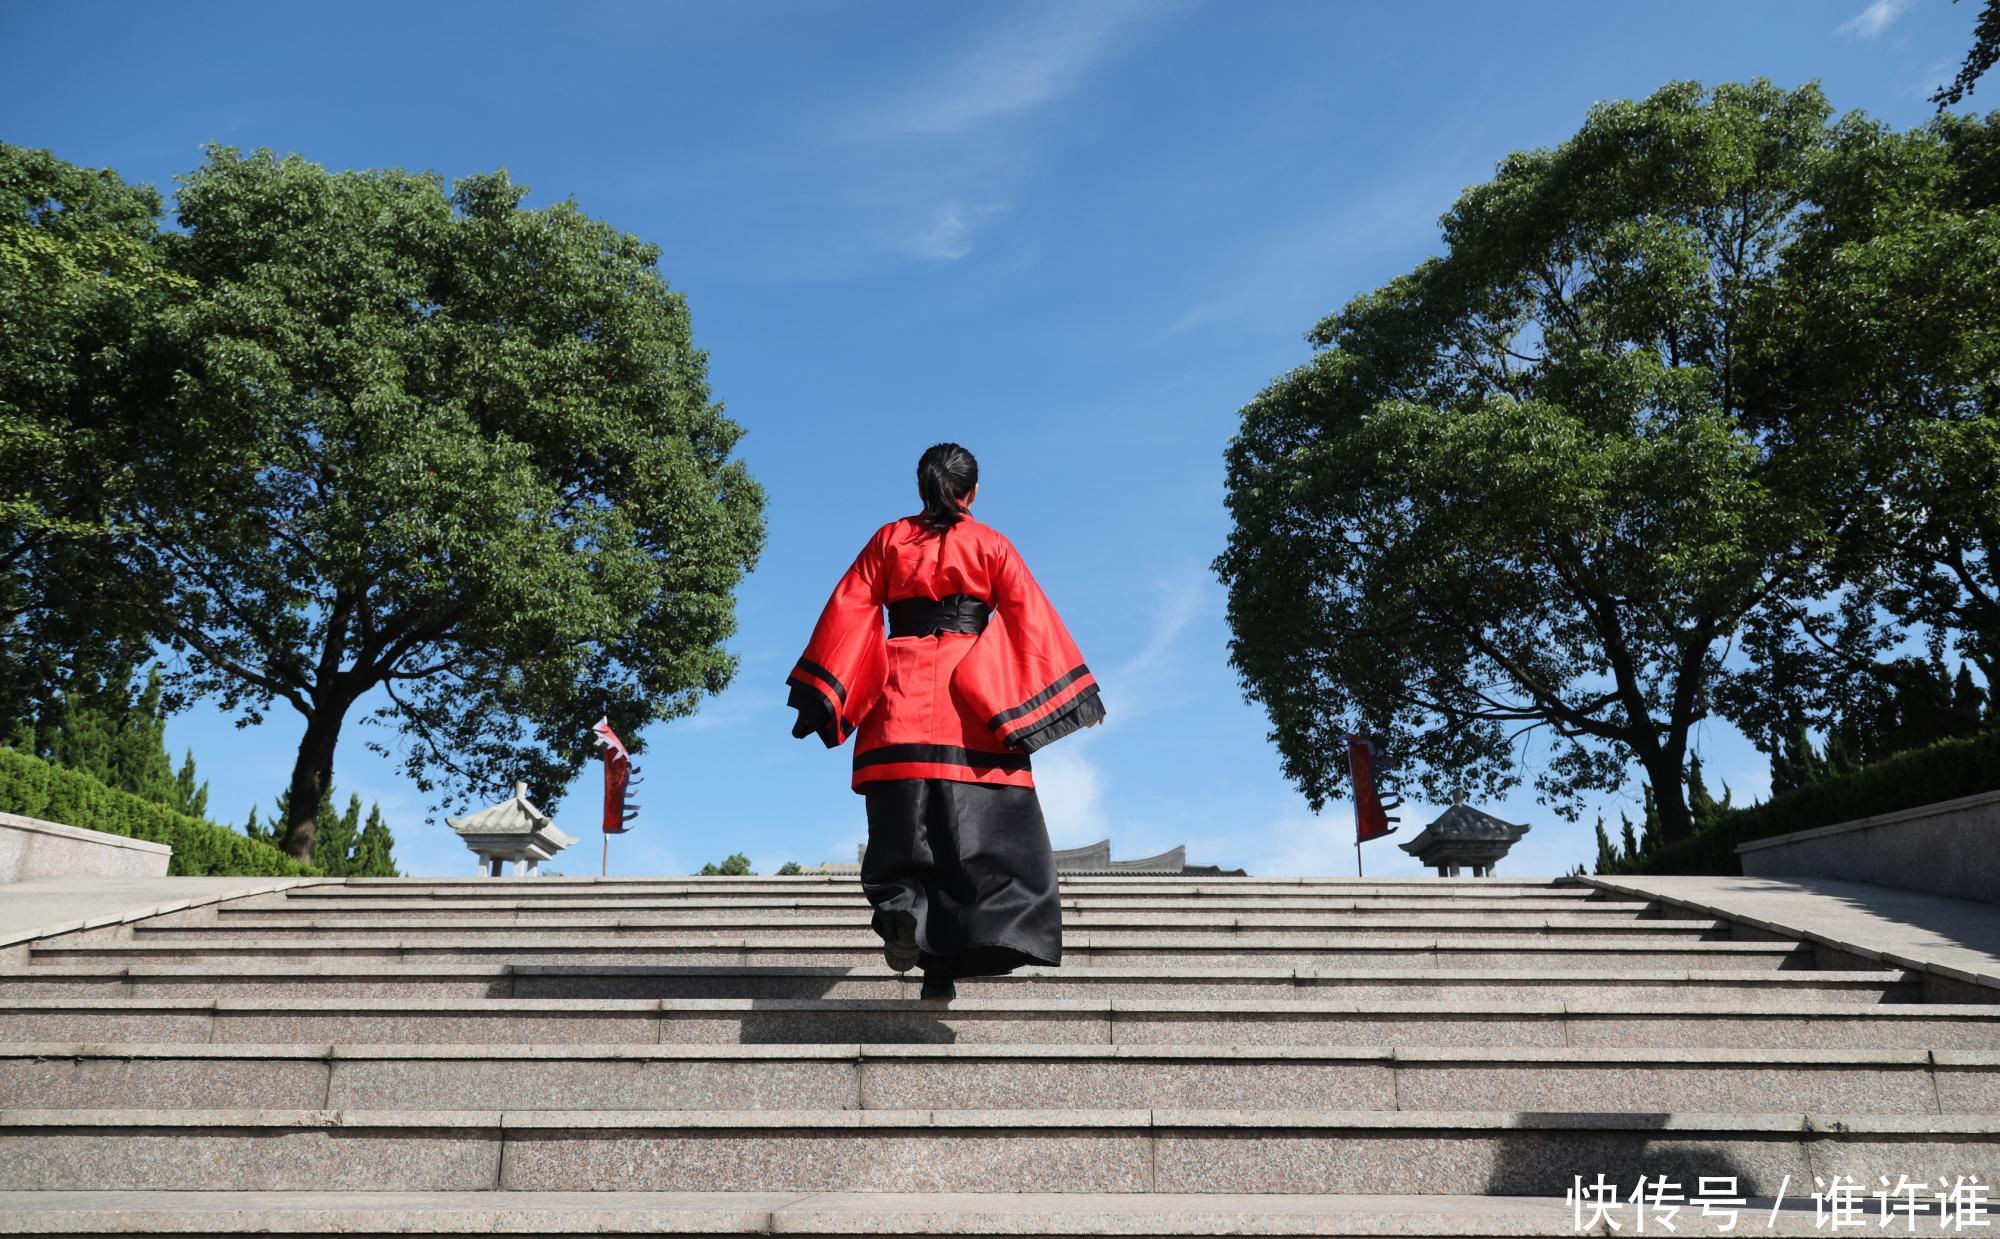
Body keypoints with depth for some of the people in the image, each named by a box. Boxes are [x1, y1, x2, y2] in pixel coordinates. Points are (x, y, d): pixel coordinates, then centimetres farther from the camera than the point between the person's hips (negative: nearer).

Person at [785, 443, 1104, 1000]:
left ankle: (901, 906, -24)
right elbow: (1033, 619, 5)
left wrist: (821, 696, 7)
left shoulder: (888, 540, 12)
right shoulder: (990, 544, 8)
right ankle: (944, 958, -8)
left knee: (905, 819, 3)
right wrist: (1077, 691, 9)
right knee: (975, 824, -1)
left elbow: (849, 614, 6)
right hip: (973, 701, -1)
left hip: (901, 695, 2)